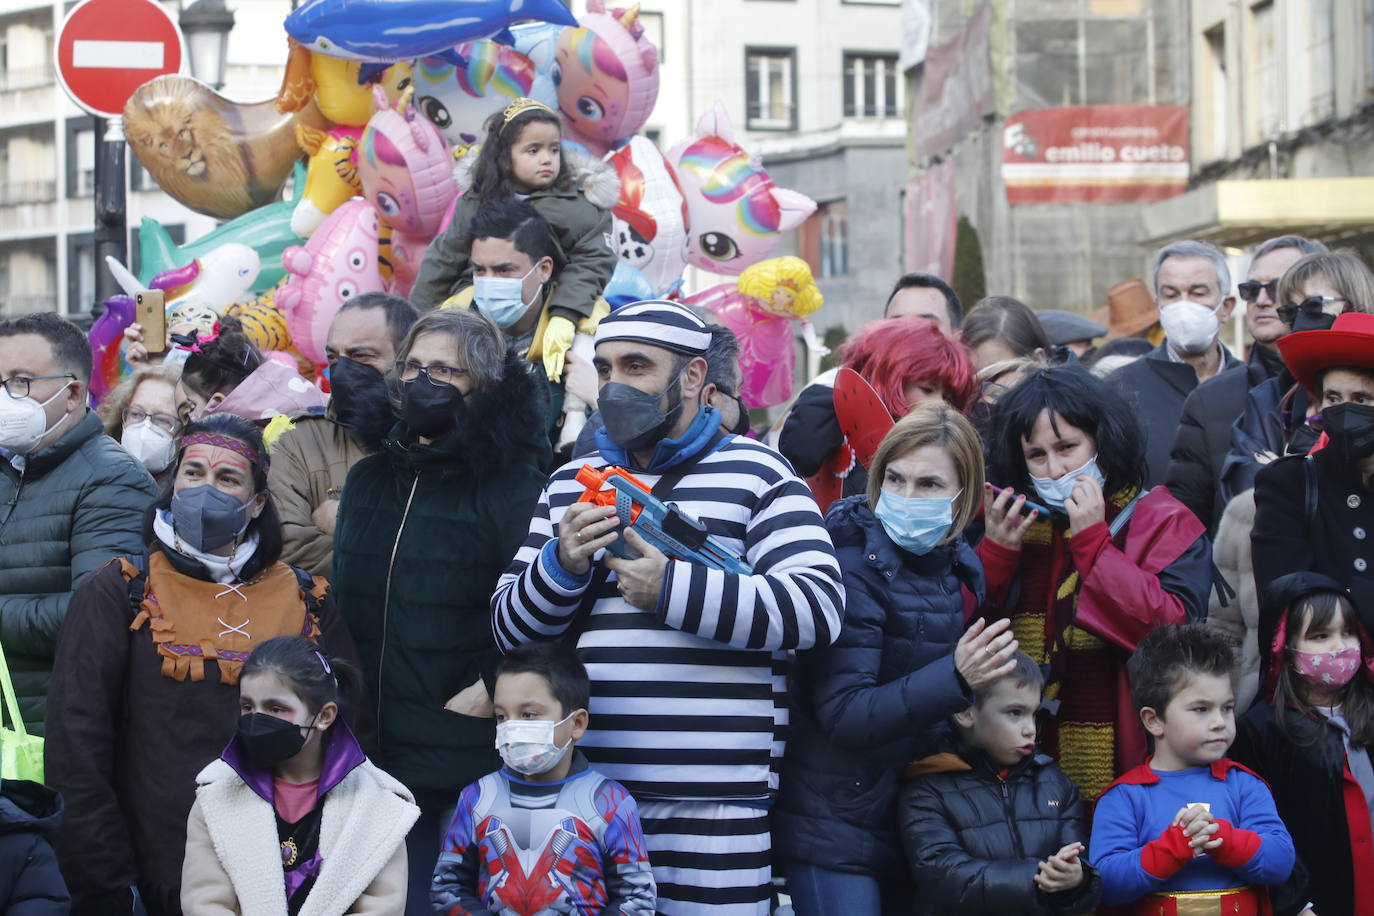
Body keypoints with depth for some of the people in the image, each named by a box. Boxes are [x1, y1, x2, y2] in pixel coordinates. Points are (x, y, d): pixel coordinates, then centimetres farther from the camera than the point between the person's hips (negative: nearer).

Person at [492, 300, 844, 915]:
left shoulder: (754, 472, 3)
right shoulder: (572, 482, 18)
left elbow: (819, 606, -9)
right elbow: (509, 628, 16)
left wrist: (671, 588, -17)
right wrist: (561, 565, -6)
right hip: (583, 792, 4)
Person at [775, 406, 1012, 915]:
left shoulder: (959, 567, 4)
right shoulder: (855, 567, -15)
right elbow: (843, 715, -22)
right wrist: (955, 679, -32)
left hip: (915, 823, 7)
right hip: (838, 830, -7)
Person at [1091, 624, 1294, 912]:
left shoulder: (1244, 785, 9)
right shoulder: (1125, 796, 1)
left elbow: (1281, 862, -1)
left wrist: (1219, 837, -14)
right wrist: (1175, 846, -16)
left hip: (1241, 909, 1)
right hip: (1157, 908, -1)